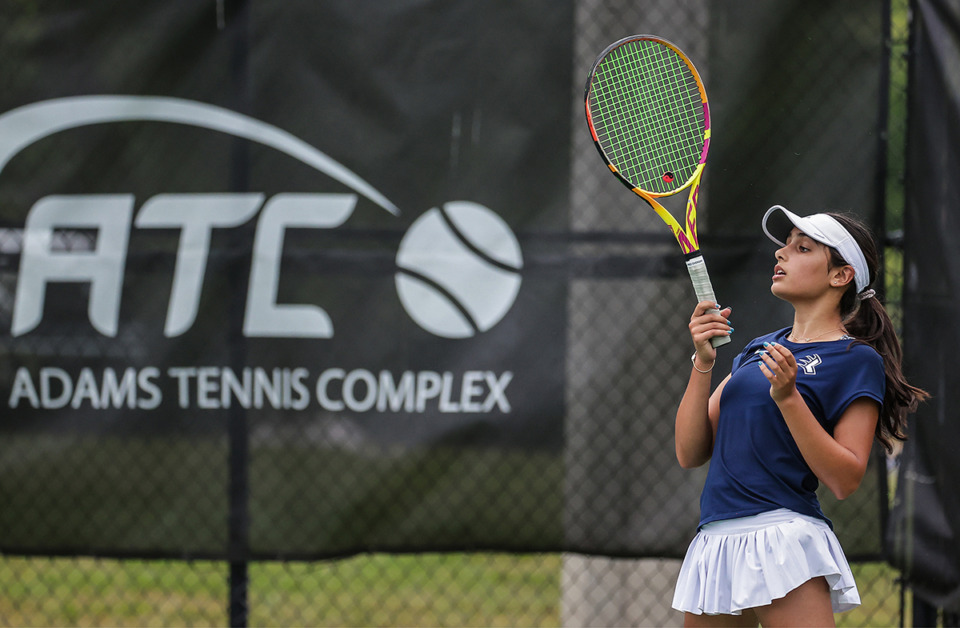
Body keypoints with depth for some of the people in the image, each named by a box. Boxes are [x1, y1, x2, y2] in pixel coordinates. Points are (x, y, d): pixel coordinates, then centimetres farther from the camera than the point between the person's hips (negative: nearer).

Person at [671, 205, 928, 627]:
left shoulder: (857, 359, -2)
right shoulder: (757, 350, 18)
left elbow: (845, 480, -11)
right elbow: (690, 454, 12)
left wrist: (787, 398, -18)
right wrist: (703, 363, 1)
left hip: (783, 540, -7)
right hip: (713, 540, 7)